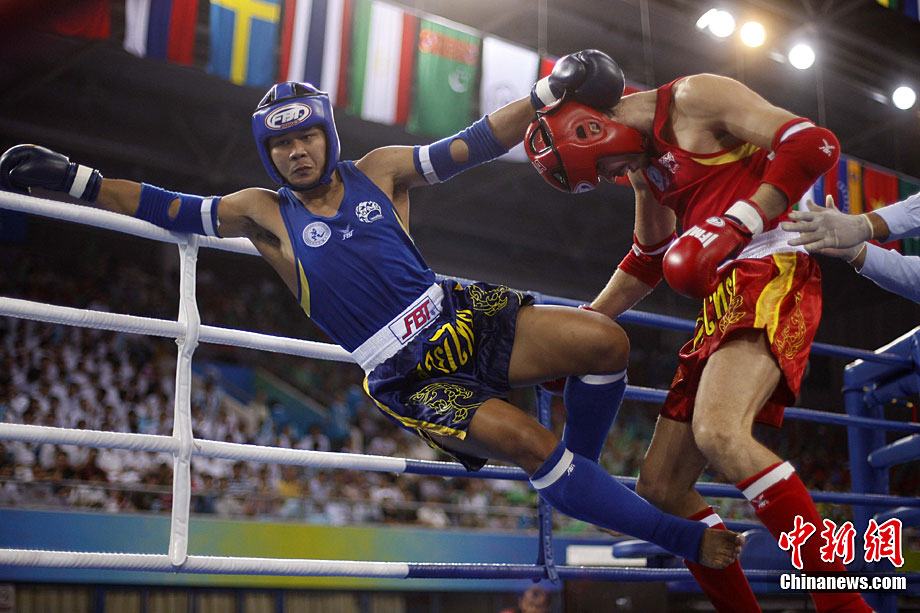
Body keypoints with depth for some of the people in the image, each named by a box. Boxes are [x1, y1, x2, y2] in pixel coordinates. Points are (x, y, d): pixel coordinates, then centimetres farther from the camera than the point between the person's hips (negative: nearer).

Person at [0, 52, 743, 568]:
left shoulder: (380, 170, 9)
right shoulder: (264, 212, 7)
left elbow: (472, 146, 6)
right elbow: (172, 209, 12)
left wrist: (552, 92, -3)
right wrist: (73, 175, 7)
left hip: (463, 318, 3)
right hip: (408, 381, -3)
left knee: (605, 340, -18)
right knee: (530, 442, -25)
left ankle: (580, 475, 6)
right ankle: (687, 539, -13)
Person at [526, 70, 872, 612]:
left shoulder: (693, 97, -3)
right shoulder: (643, 162, 22)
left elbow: (814, 145, -13)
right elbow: (648, 263, 33)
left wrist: (732, 227, -20)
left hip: (772, 273, -9)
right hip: (722, 300, 9)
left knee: (719, 434, -34)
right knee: (660, 487, 5)